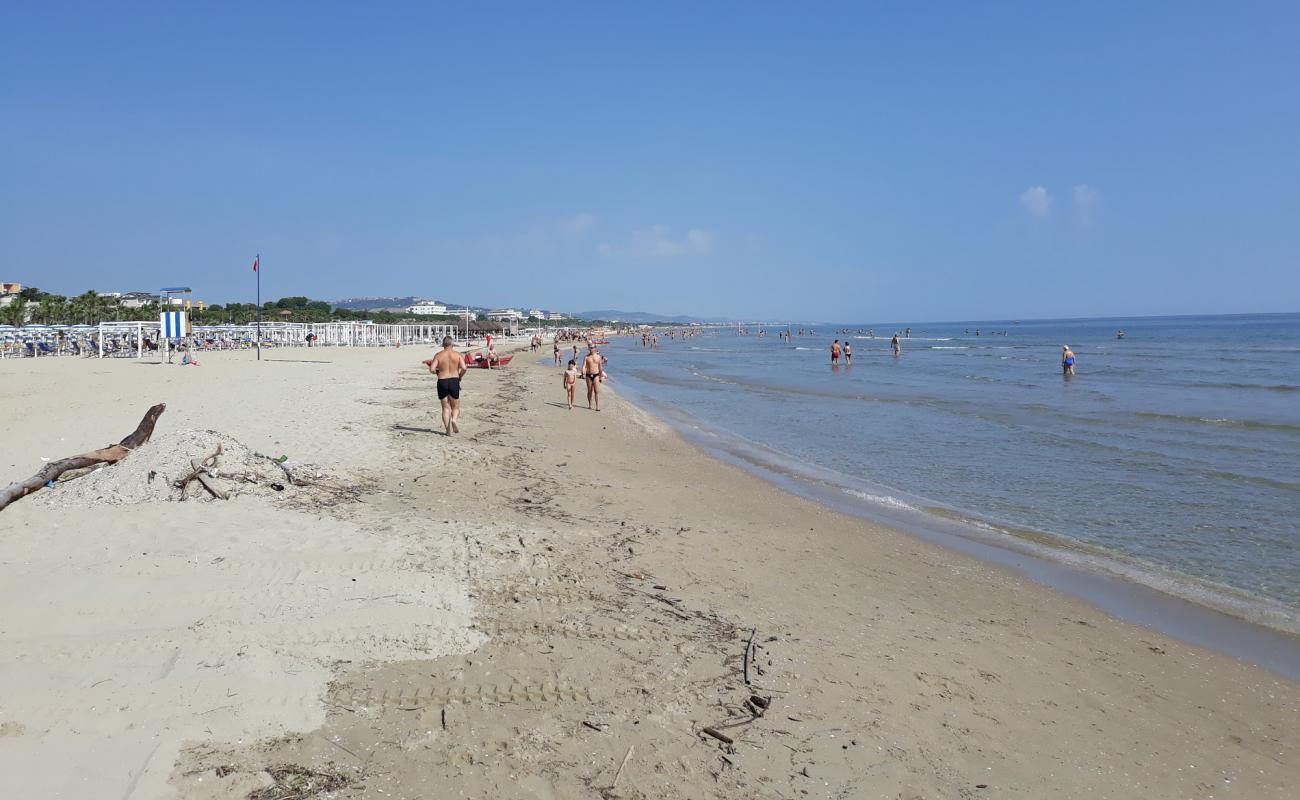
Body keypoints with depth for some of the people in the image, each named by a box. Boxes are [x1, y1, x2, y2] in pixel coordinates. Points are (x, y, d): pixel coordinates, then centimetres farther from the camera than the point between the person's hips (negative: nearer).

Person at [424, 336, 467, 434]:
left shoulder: (438, 355, 1)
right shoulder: (457, 354, 0)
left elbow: (432, 369, -8)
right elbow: (464, 368, -12)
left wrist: (438, 372, 13)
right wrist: (460, 376, 6)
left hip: (442, 382, 1)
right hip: (454, 381, -1)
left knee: (445, 407, 12)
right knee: (455, 407, 12)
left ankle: (448, 429, 1)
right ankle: (454, 419, -19)